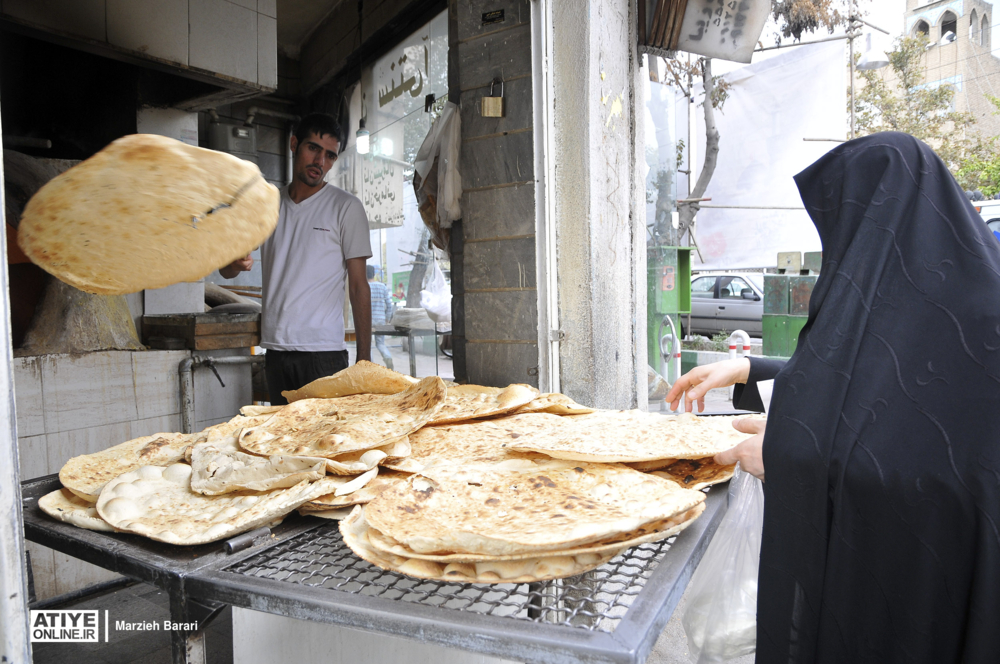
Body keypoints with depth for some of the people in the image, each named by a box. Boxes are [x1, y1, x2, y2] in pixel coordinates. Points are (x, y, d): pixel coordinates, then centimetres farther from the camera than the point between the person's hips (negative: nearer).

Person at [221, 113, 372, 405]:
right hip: (276, 350, 4)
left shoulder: (346, 207, 0)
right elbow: (226, 271, 14)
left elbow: (358, 285, -3)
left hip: (324, 351, -4)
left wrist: (364, 359, -8)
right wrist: (235, 261, -12)